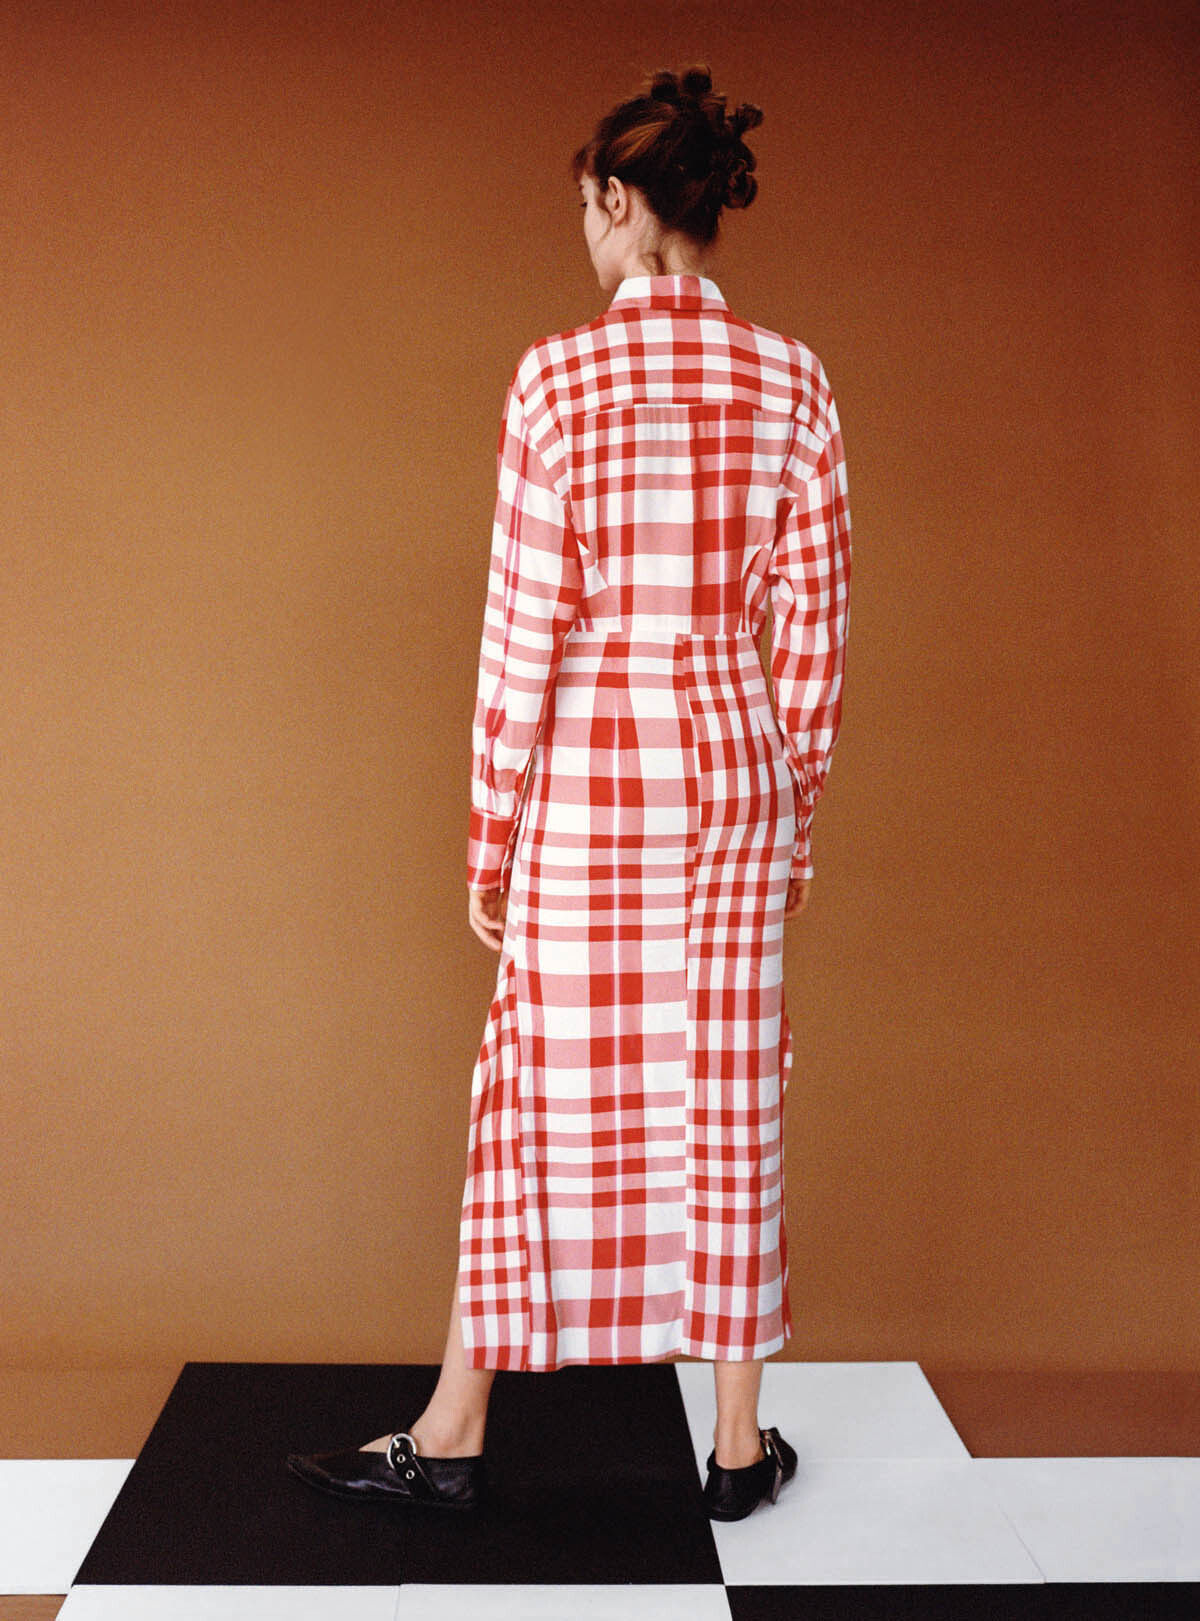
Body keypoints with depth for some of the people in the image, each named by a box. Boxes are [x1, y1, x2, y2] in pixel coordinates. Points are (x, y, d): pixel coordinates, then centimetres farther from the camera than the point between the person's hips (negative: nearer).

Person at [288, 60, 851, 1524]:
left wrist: (491, 835, -2)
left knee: (546, 1088, 7)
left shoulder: (558, 377, -9)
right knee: (726, 1091, 11)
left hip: (590, 773, -3)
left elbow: (522, 628, -10)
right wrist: (796, 808, 12)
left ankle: (455, 1432, 21)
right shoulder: (792, 379, 2)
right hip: (738, 761, 3)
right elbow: (815, 619, 2)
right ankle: (740, 1443, 22)